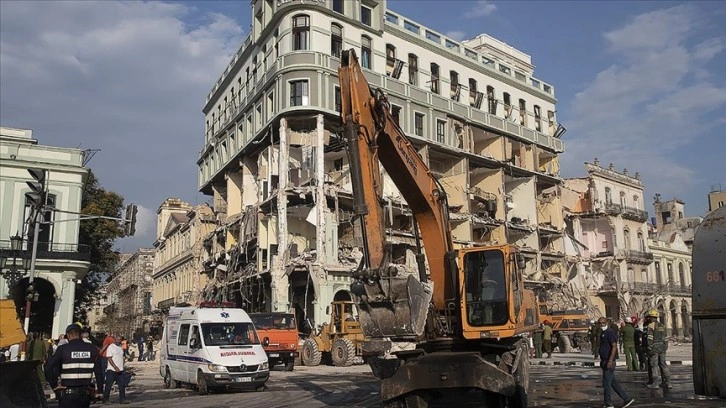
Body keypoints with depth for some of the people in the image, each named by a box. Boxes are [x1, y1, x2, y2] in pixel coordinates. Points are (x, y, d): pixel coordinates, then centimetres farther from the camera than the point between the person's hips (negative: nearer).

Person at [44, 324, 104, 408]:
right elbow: (99, 372, 0)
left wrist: (54, 385, -4)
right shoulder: (92, 349, 2)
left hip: (68, 393, -3)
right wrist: (99, 391, 5)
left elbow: (48, 367, -13)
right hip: (86, 394, 3)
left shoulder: (63, 349, -5)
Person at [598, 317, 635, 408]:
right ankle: (627, 399, 19)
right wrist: (602, 361, 24)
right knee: (613, 382, 14)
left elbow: (614, 346, -21)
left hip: (609, 362, -10)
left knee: (606, 383, -2)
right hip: (605, 361, 10)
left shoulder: (609, 332, -15)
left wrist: (610, 361, -26)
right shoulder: (603, 333, 15)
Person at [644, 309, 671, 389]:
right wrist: (665, 348, 20)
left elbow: (649, 338, -16)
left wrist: (649, 349, -15)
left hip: (653, 348, -7)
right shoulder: (662, 326, 14)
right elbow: (665, 338, 16)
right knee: (663, 364, 10)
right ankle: (667, 382, 10)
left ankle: (655, 383, -2)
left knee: (653, 365, -3)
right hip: (662, 348, 7)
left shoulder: (650, 326, -9)